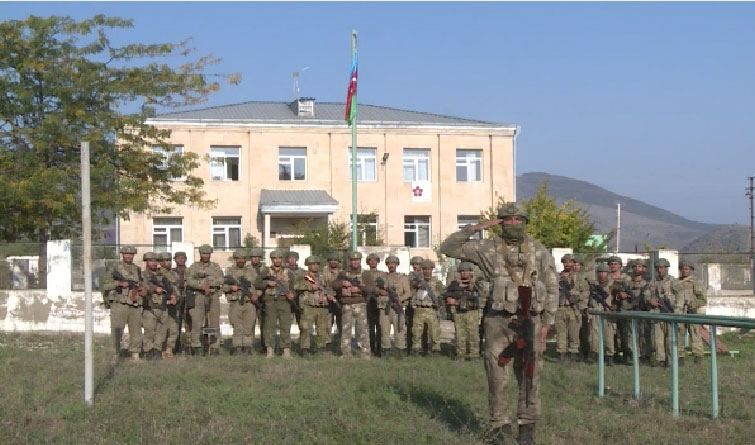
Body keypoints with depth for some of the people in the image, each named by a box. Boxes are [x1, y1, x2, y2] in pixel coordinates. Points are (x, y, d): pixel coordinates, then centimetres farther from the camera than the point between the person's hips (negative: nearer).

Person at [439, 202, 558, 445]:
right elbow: (448, 248, -2)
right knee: (497, 377, 1)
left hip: (530, 321, 0)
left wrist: (547, 323, -2)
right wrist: (476, 227, -10)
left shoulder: (539, 251, 2)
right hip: (498, 321, 0)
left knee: (529, 376, 4)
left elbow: (552, 288, 4)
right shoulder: (489, 248, 0)